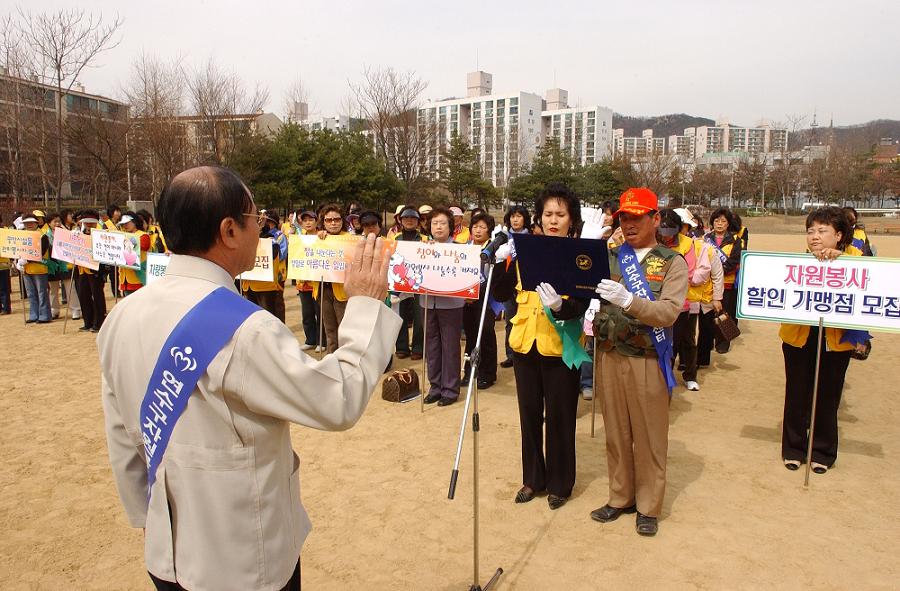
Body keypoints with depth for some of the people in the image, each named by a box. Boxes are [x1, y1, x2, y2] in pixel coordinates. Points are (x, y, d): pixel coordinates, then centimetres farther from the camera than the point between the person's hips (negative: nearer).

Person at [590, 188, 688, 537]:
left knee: (649, 436, 6)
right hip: (609, 356, 3)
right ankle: (621, 498, 28)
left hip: (647, 360, -3)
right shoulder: (609, 258, 9)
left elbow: (669, 312, -14)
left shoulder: (672, 263, -1)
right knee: (615, 432, 12)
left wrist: (628, 301, -29)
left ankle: (649, 507, 21)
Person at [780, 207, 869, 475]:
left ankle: (823, 452, 29)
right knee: (797, 395, 10)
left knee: (828, 397, 12)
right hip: (799, 338, 1)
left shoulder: (854, 259, -2)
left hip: (836, 340, 0)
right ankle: (793, 448, 26)